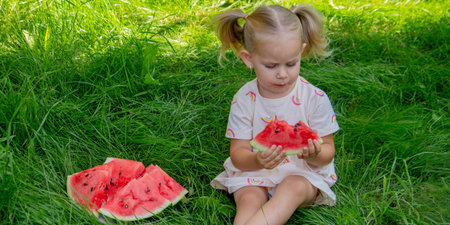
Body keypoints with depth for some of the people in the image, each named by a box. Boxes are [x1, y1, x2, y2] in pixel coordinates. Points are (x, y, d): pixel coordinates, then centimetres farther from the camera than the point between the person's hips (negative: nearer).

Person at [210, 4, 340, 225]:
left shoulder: (315, 99, -10)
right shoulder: (244, 100, -8)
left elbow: (328, 152, -3)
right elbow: (237, 153, -7)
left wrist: (314, 155, -30)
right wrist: (257, 160, -32)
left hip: (303, 173, 0)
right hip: (253, 173, 1)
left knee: (294, 187, -33)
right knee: (249, 200, -29)